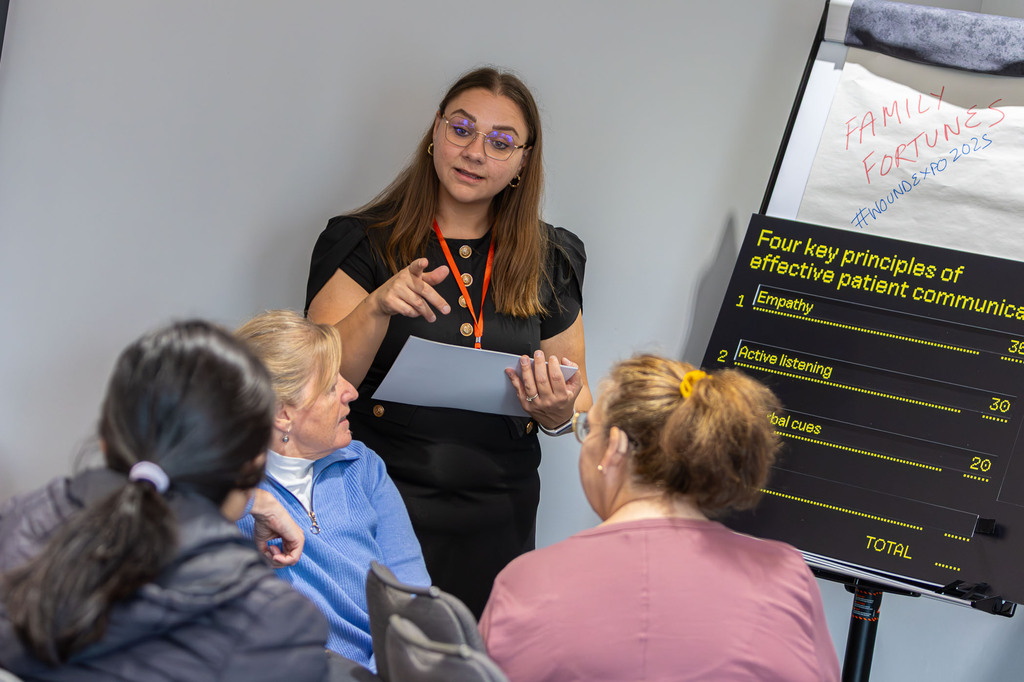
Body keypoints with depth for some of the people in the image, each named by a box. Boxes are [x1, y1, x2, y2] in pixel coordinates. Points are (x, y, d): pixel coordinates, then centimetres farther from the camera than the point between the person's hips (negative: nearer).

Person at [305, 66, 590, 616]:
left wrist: (558, 410, -9)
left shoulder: (550, 260, 10)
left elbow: (578, 404, 14)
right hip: (381, 512, -3)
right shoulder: (363, 244, 1)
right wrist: (379, 307, -25)